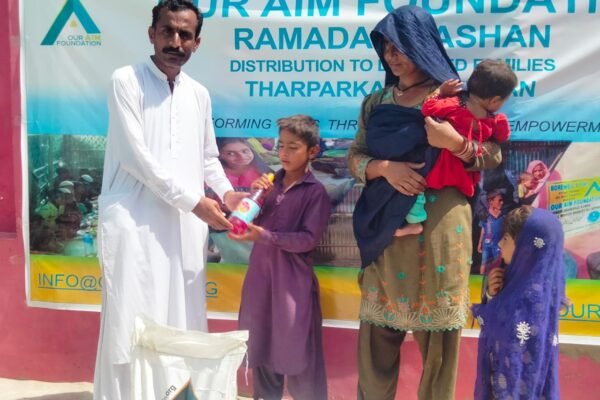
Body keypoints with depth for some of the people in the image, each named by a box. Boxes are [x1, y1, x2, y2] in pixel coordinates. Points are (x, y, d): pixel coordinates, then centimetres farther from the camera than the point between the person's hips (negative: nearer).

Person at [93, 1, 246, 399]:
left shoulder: (199, 94, 14)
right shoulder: (127, 80, -3)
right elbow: (135, 156, -12)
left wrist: (225, 191, 1)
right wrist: (193, 200, -14)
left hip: (185, 225, 5)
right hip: (135, 222, -5)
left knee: (182, 325, 8)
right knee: (130, 325, -6)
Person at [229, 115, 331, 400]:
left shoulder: (316, 192, -9)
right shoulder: (271, 183, 7)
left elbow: (308, 239, -15)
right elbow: (253, 224, 6)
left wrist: (265, 236, -22)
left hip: (293, 279, -5)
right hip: (260, 273, 6)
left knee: (297, 347, 2)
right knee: (260, 341, 15)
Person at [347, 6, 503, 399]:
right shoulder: (376, 102, 13)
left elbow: (494, 157, -1)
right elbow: (355, 156, 7)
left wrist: (456, 143, -19)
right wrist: (385, 168, -13)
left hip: (439, 226, -3)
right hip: (386, 226, 4)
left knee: (438, 334, 3)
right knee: (378, 329, 7)